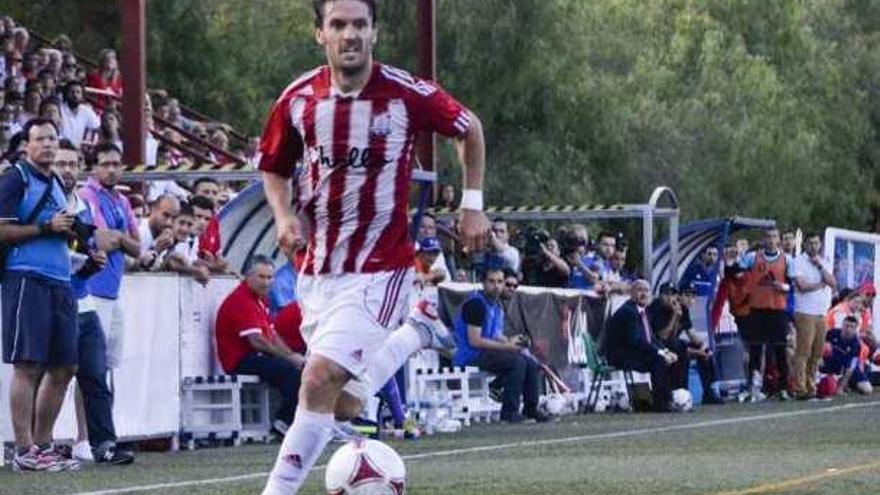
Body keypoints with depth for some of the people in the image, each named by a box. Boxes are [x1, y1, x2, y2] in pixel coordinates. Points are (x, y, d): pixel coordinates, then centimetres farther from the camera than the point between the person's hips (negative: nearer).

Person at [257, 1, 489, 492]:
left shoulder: (408, 94, -13)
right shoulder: (298, 99, -3)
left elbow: (470, 128, 7)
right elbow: (275, 168, 14)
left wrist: (473, 204, 5)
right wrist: (285, 216, -5)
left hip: (378, 267, -5)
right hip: (318, 266, 5)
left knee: (321, 381, -20)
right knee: (342, 405, 12)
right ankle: (417, 329, 36)